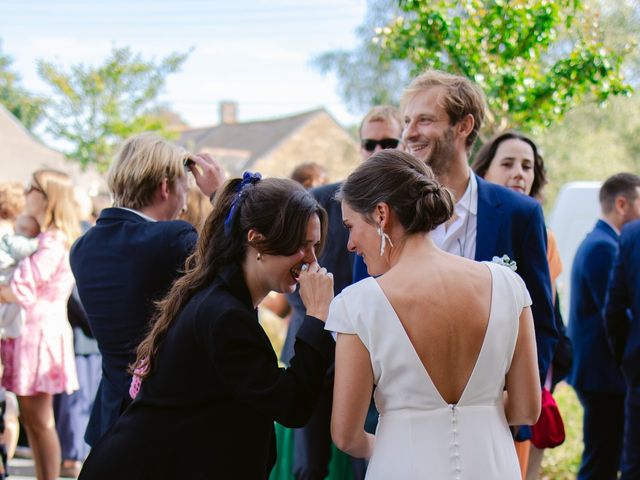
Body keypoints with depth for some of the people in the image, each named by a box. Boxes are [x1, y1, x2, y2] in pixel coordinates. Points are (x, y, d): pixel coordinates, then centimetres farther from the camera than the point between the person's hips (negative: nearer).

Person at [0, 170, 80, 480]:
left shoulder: (53, 240, -14)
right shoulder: (45, 237, 17)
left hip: (40, 332, -10)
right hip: (29, 331, 10)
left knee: (39, 420, -4)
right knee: (31, 418, 13)